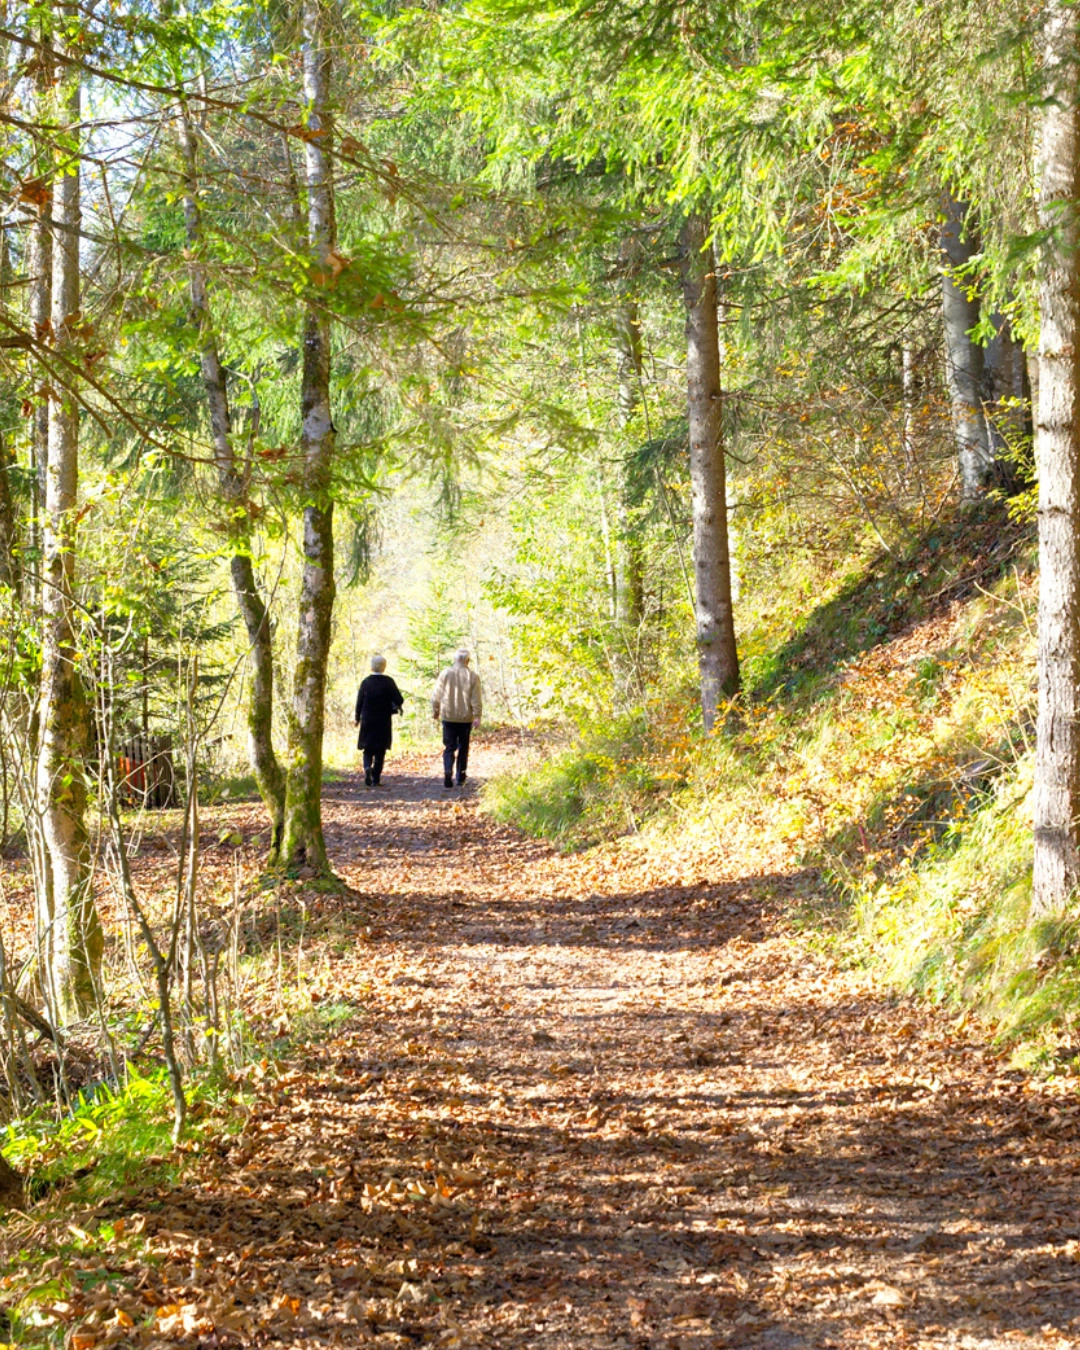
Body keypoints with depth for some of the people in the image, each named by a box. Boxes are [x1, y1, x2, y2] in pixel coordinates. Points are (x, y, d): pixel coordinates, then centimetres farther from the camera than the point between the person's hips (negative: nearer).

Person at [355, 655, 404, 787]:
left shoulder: (366, 682, -3)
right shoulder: (388, 682, -7)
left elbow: (359, 702, 0)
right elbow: (399, 700, -12)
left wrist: (358, 718, 12)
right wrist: (396, 706, 11)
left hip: (367, 721, 1)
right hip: (384, 722, -1)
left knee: (368, 749, 11)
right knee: (380, 751, 7)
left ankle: (367, 767, -18)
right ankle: (376, 779, 5)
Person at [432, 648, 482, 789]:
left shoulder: (445, 673, -2)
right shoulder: (472, 676, -4)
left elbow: (436, 696, 3)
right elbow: (476, 699, -7)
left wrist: (435, 712, 15)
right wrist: (477, 716, -3)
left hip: (448, 717, 0)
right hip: (466, 718, 0)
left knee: (449, 747, 2)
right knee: (463, 748, 12)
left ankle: (447, 771, -21)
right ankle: (460, 778, 15)